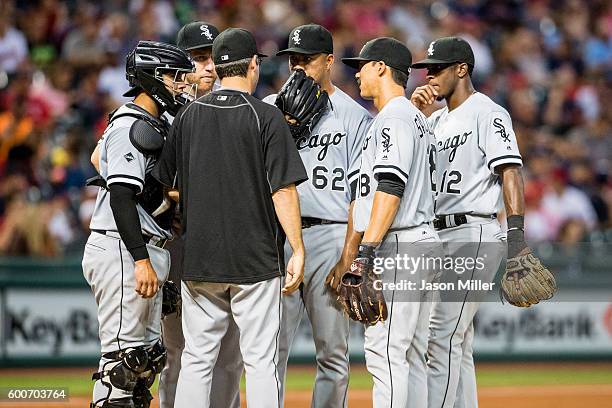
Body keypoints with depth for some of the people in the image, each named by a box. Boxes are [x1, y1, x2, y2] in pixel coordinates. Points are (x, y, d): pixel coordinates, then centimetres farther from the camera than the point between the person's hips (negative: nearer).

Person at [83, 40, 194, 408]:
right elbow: (121, 196, -20)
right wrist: (141, 260, -25)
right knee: (125, 354, -11)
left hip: (146, 253, 10)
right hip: (122, 251, -10)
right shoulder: (131, 126, -11)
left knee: (147, 356, 10)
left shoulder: (155, 126, 19)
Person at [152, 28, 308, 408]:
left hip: (198, 259, 4)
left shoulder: (189, 115, 7)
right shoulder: (267, 117, -7)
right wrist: (298, 250, -8)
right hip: (256, 261, -4)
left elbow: (164, 184, 13)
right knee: (261, 360, -1)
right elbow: (283, 191, -11)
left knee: (197, 359, 8)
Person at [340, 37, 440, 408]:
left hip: (398, 247, -11)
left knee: (385, 352, -13)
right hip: (420, 241, 11)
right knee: (410, 355, 10)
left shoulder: (394, 117, -10)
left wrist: (366, 250, -24)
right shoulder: (417, 117, 22)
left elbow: (391, 187, -20)